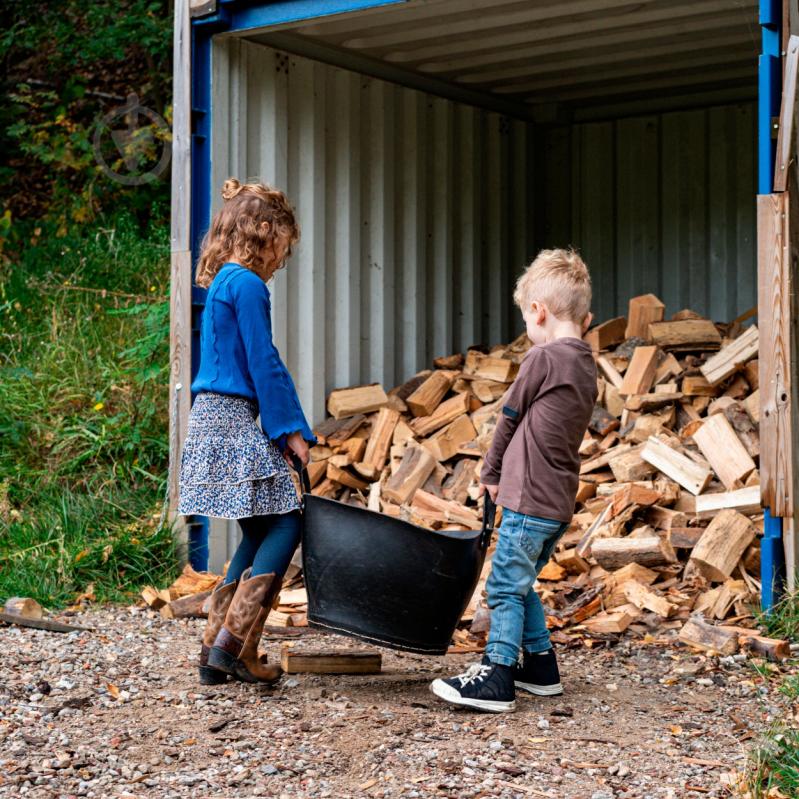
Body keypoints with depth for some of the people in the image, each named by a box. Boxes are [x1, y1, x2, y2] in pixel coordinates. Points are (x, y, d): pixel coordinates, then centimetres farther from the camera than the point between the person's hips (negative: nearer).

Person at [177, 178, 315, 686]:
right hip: (233, 422, -10)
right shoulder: (247, 285, -12)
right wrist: (291, 429, -11)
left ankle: (216, 652, 13)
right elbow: (264, 363, -15)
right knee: (285, 522, -6)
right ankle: (234, 644, -9)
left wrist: (277, 431, 18)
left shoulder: (222, 284, 18)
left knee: (261, 533, 13)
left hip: (216, 420, 10)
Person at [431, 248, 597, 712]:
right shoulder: (587, 367, 13)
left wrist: (492, 474, 12)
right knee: (520, 585, 19)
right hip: (560, 503, 9)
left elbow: (510, 419, -2)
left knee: (505, 587, -4)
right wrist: (506, 475, 15)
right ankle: (541, 668, 24)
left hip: (530, 500, -9)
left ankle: (496, 678, -5)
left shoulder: (543, 359, -12)